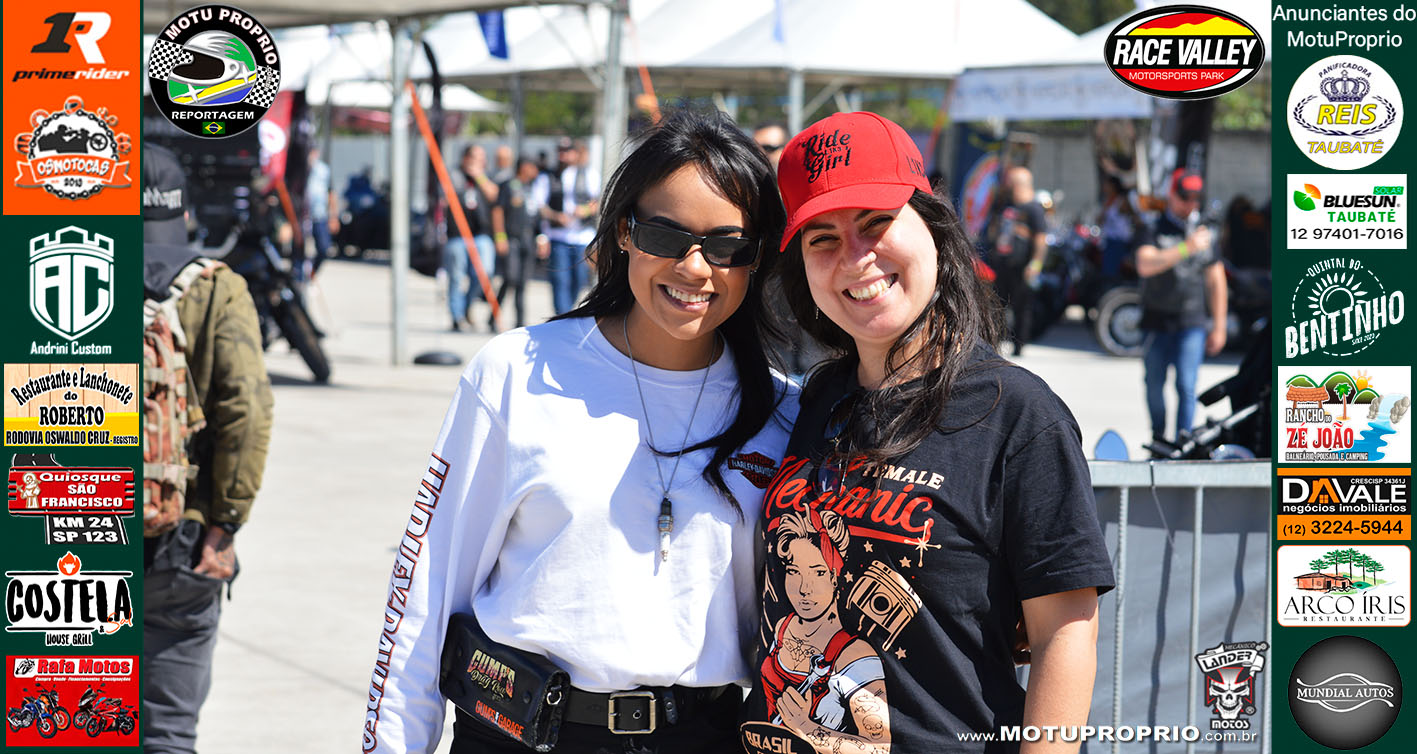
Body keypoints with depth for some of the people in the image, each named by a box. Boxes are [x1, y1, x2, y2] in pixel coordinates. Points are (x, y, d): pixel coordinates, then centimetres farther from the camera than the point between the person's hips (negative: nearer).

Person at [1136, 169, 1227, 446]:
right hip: (1157, 322, 0)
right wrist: (1186, 248, -28)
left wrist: (1219, 326, 13)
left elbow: (1216, 280, 15)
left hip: (1192, 324, 0)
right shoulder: (1154, 229, -1)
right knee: (1154, 385, 8)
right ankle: (1158, 439, 27)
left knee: (1186, 386, -10)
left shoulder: (1204, 231, 9)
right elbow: (1145, 265, -20)